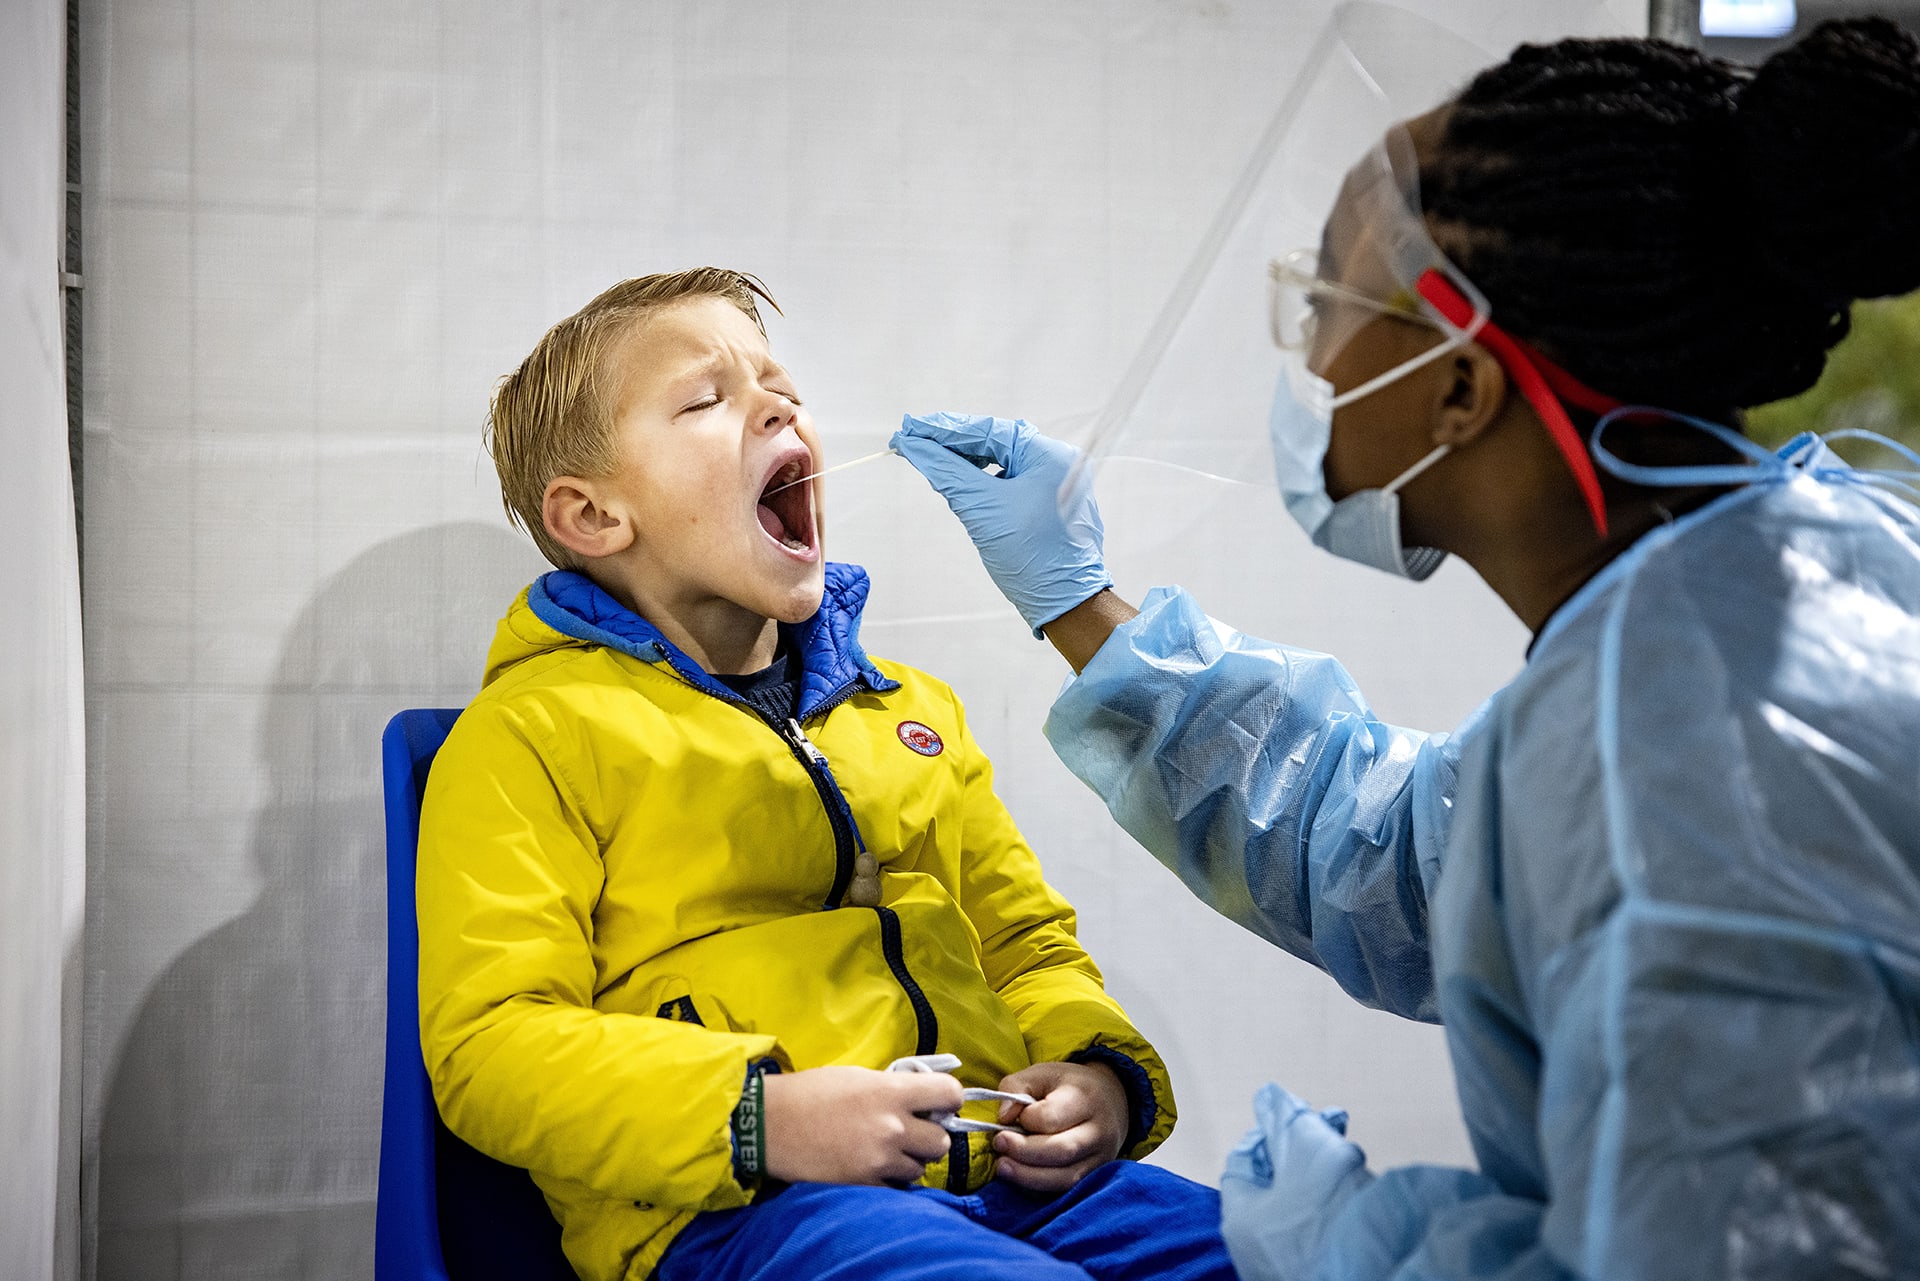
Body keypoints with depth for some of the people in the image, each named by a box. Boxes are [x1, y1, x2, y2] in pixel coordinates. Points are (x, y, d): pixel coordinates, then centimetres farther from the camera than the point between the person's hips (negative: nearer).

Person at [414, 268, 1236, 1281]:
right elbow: (489, 1045, -6)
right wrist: (758, 1120, -20)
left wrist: (1101, 1073, 6)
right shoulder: (533, 731, 2)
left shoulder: (907, 706, 23)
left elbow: (1028, 944, 29)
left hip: (1000, 1172, 7)